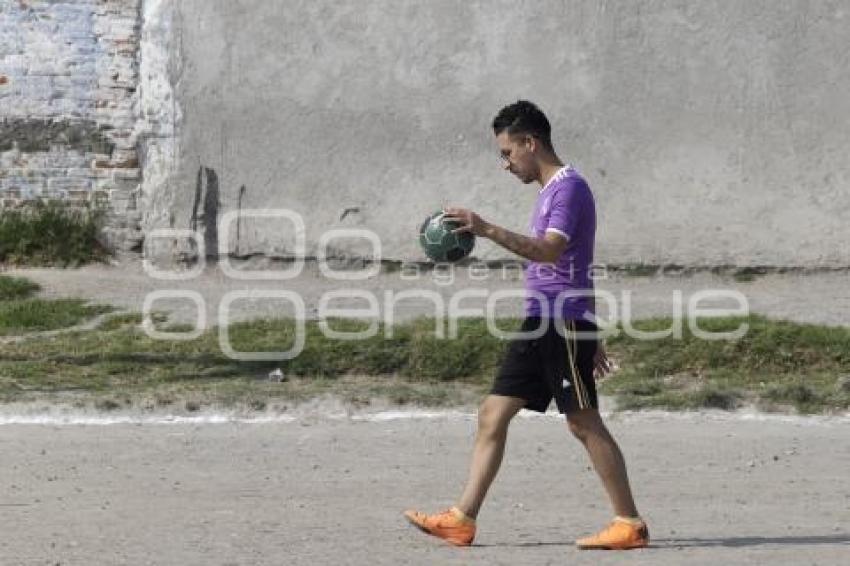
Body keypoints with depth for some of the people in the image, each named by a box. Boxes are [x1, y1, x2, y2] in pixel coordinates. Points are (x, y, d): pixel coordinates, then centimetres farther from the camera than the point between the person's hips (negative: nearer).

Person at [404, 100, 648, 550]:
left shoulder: (569, 187, -11)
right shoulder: (550, 190, 20)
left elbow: (551, 251, -27)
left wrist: (487, 230, -35)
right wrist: (589, 338, 28)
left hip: (565, 325, -10)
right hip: (540, 325, 10)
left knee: (583, 423, -7)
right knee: (492, 414, 5)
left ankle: (630, 524, -1)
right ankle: (462, 519, 4)